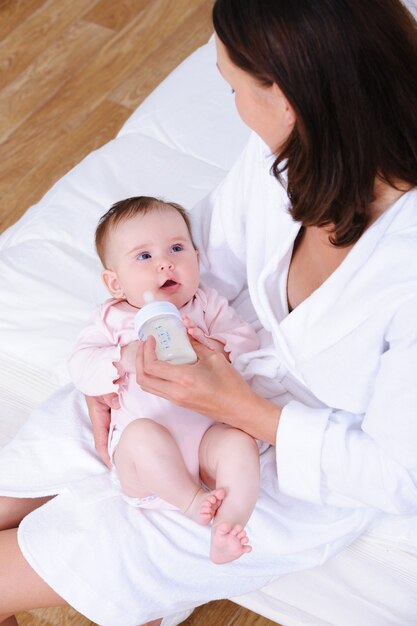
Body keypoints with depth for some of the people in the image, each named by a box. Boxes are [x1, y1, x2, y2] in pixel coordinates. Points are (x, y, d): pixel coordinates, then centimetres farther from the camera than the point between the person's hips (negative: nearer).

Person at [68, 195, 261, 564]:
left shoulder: (208, 305, 16)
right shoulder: (112, 319, 12)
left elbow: (247, 341, 5)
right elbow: (81, 368, 1)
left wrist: (216, 348, -18)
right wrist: (125, 358, -18)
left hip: (208, 431, 2)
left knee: (240, 442, -28)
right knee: (142, 435, -35)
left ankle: (229, 525, -35)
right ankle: (192, 501, -26)